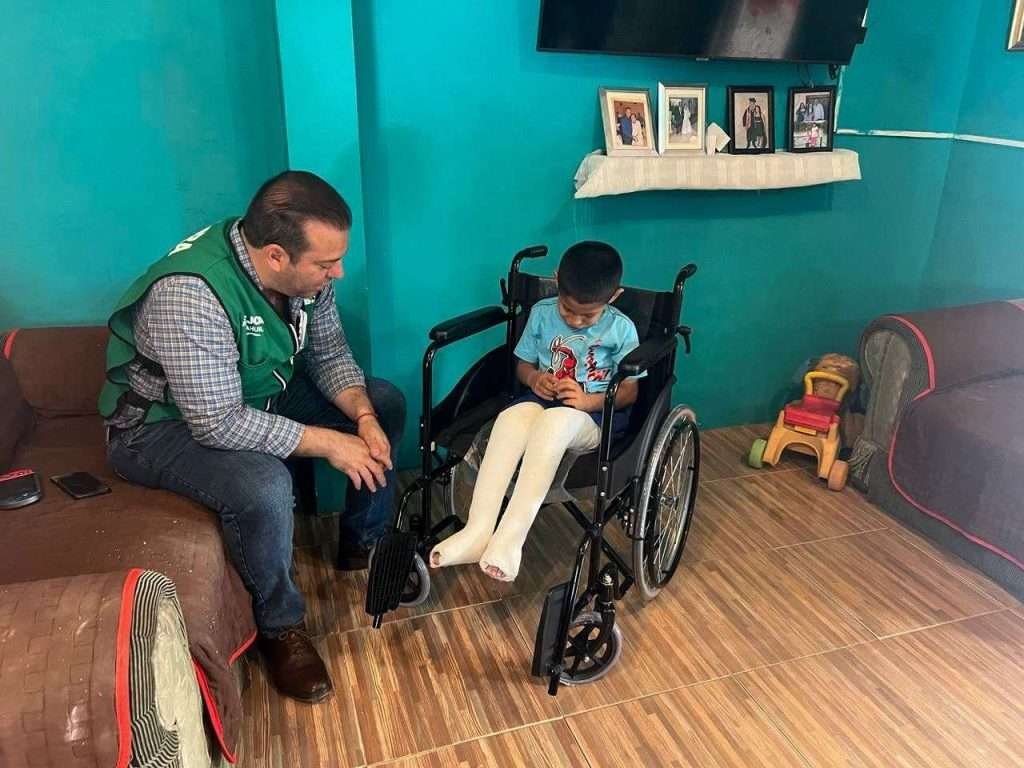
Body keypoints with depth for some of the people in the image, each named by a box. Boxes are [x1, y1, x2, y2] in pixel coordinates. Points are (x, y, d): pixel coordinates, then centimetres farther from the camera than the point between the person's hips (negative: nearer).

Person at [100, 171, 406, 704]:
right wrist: (329, 444, -29)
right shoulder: (189, 295, -37)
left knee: (385, 405, 0)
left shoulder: (303, 269, -14)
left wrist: (362, 415, -19)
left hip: (259, 393, 8)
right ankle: (280, 627, -7)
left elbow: (329, 351, -2)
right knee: (264, 487, -36)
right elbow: (219, 423, -36)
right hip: (165, 424, -7)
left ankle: (362, 546, 16)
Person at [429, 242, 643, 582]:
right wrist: (534, 379, -10)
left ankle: (511, 536, -48)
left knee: (555, 421, -40)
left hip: (597, 413, -3)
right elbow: (523, 364, 14)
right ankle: (478, 530, -46)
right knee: (511, 416, -35)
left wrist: (590, 401, -20)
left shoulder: (621, 329, -3)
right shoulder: (542, 313, 5)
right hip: (544, 399, 3)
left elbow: (631, 389, -1)